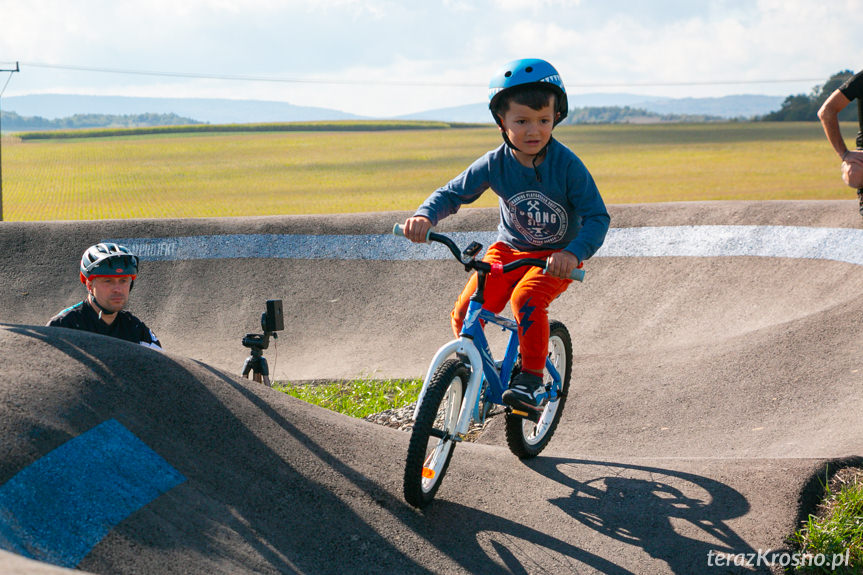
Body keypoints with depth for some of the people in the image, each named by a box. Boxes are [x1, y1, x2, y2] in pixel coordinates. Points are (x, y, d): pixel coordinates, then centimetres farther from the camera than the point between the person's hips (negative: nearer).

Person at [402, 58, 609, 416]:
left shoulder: (567, 165, -20)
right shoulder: (495, 164, -13)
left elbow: (597, 216, -21)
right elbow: (453, 193, -8)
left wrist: (574, 253, -40)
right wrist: (424, 216, -30)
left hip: (557, 257, -3)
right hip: (509, 250, 3)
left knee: (526, 299, -33)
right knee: (464, 311, -14)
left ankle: (531, 379, -16)